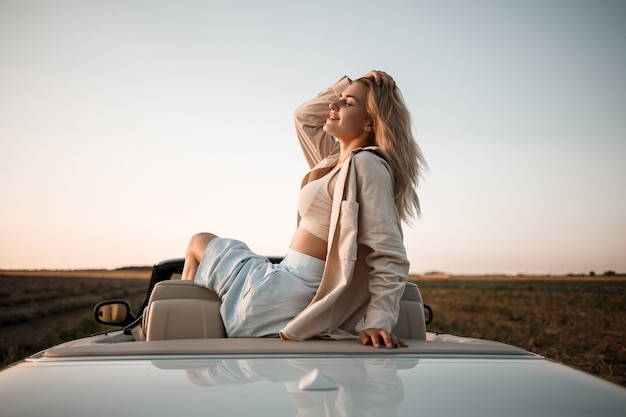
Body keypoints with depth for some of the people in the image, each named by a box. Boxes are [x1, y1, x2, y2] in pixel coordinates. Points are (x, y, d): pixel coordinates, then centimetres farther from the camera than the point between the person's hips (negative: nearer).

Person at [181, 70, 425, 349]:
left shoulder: (366, 164, -18)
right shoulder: (336, 161, 8)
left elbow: (390, 258, -23)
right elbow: (303, 116, 24)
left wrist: (378, 322, -29)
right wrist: (348, 85, 12)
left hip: (291, 293, -9)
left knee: (200, 243, 14)